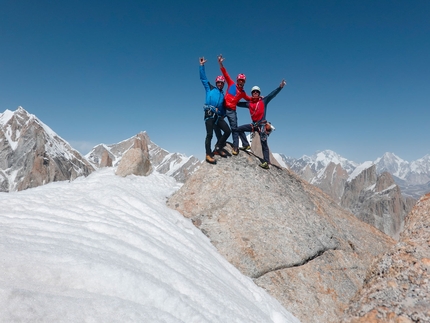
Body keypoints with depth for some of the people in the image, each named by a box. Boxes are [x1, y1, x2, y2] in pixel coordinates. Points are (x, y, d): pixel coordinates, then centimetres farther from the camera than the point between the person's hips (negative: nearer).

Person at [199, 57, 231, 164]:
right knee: (210, 134, -11)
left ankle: (218, 148, 9)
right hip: (209, 114, -5)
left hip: (218, 116, 5)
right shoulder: (210, 89, 15)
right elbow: (203, 78, 10)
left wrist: (223, 115, 7)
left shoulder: (223, 95, 26)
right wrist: (202, 65, 5)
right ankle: (208, 155, -7)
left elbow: (224, 107, 25)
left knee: (227, 131, -6)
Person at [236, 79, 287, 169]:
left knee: (263, 143, -14)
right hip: (254, 124, 6)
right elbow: (239, 104, 16)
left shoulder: (264, 101, 0)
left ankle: (266, 162, -16)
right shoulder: (249, 103, 11)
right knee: (239, 129, 5)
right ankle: (246, 145, 9)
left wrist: (280, 87, -20)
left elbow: (272, 94, -9)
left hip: (262, 124, -5)